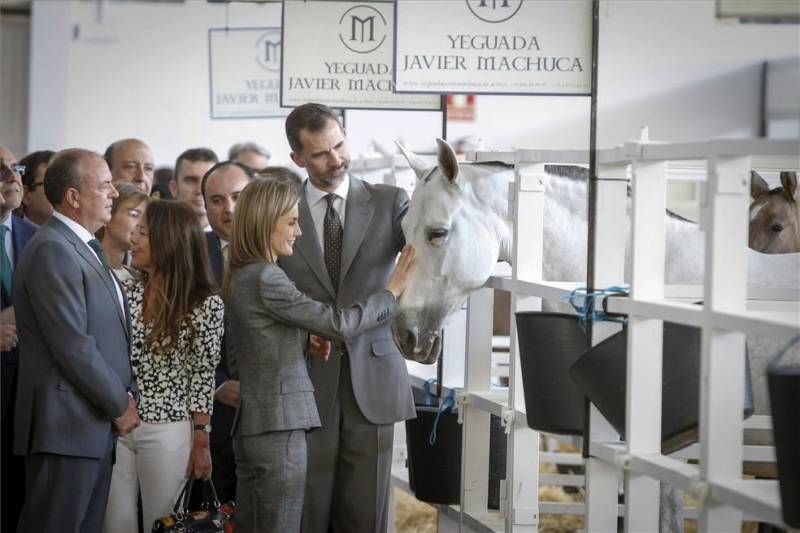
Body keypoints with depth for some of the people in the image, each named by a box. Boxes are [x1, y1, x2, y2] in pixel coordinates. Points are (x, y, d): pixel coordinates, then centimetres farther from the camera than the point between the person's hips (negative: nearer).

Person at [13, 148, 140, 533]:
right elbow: (72, 346, -19)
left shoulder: (84, 248, 18)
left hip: (96, 427, 10)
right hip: (65, 428, -9)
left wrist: (125, 397, 6)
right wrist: (120, 405, -10)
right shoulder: (52, 250, -14)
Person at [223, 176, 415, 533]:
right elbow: (338, 324, -16)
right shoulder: (265, 278, -16)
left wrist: (302, 343, 8)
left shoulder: (238, 278, 13)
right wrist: (391, 292, -3)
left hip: (250, 423, 9)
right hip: (280, 426, -9)